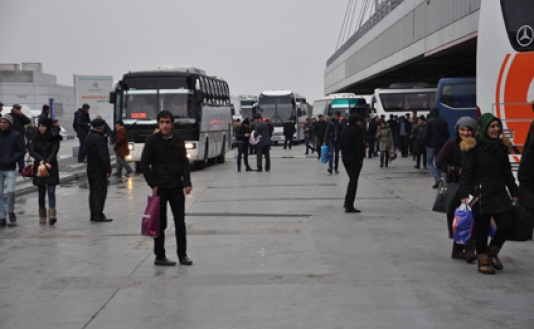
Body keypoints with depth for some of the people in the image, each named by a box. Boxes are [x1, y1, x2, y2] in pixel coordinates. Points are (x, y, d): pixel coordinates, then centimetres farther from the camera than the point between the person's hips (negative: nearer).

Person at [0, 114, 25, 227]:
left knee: (11, 191, -10)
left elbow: (22, 151, -2)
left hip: (10, 169, -2)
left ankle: (11, 212, 14)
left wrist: (11, 160, -14)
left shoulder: (16, 135, -2)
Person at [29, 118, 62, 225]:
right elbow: (31, 151, -5)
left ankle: (52, 215, -21)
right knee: (41, 193, 8)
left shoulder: (54, 138, -1)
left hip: (51, 169, -3)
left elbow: (54, 152, -11)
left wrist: (47, 162, -27)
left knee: (51, 192, -12)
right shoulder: (35, 138, 7)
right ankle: (42, 216, 16)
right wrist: (41, 160, -21)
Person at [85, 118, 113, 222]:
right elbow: (103, 156, -20)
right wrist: (108, 170, -17)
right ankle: (98, 215, -7)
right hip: (99, 170, -9)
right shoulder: (99, 138, -17)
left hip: (90, 169, 9)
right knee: (100, 192, -6)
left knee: (93, 192, 12)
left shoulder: (87, 138, 13)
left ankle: (94, 214, 15)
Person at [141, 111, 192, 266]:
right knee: (160, 223, 3)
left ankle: (182, 254, 15)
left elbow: (185, 163, 7)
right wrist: (153, 185, -7)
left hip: (177, 187, 3)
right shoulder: (152, 140, -5)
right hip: (160, 188, -3)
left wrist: (187, 183, -3)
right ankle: (159, 256, 12)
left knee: (180, 222, 6)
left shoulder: (179, 139, 4)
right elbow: (144, 164, -3)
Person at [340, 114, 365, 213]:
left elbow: (340, 144, 13)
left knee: (352, 180, 20)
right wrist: (361, 157, -11)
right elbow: (359, 145, -17)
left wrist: (344, 154, 14)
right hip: (355, 158, -8)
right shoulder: (357, 130, -14)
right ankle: (349, 206, -5)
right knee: (353, 181, -4)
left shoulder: (344, 130, 11)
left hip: (345, 157, 8)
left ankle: (347, 202, 20)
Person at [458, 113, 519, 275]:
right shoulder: (473, 146, -7)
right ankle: (483, 260, 20)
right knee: (482, 229, 2)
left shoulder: (501, 145, 11)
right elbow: (466, 172, -10)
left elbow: (507, 172, 18)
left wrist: (514, 192, 16)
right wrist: (464, 194, -19)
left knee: (506, 225, -2)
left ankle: (493, 253, 23)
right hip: (480, 194, -5)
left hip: (500, 193, 5)